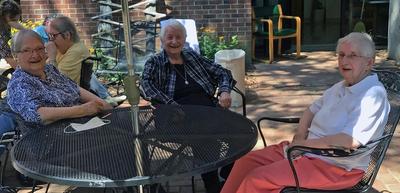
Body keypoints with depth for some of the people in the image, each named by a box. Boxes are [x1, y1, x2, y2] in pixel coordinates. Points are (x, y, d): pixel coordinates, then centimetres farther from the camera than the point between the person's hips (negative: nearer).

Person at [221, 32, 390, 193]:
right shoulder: (341, 87, 13)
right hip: (309, 150, 9)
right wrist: (299, 138, 2)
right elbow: (312, 110, 22)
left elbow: (350, 140, -27)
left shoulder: (373, 94, -16)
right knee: (246, 162, -2)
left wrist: (304, 143, -16)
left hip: (337, 167, -9)